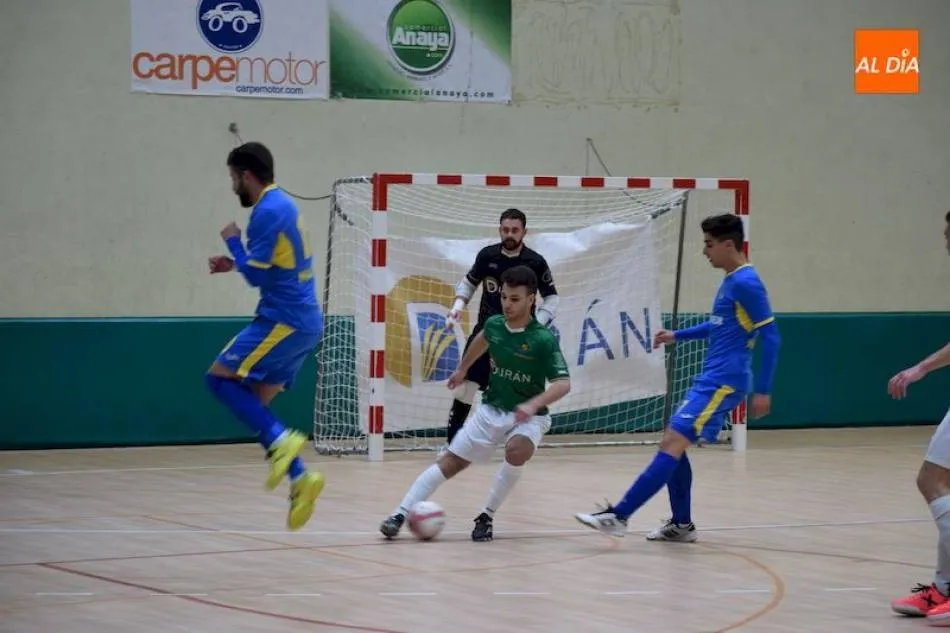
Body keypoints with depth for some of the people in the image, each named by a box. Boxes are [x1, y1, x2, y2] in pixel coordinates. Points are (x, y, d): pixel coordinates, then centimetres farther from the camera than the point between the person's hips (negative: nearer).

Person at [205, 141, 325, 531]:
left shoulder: (268, 211, -14)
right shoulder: (282, 204, 17)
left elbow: (256, 276, -15)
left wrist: (233, 242, 0)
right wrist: (234, 263, 15)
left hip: (284, 320, -10)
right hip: (304, 322, 10)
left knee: (219, 378, -6)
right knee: (254, 404, 9)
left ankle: (280, 441, -15)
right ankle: (299, 477, 0)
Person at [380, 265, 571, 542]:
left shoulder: (543, 339, -19)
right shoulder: (494, 324, -3)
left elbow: (563, 384, -24)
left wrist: (533, 404, -40)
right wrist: (462, 368, 35)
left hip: (527, 417, -4)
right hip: (491, 410, 4)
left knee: (517, 451, -34)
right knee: (450, 461, -4)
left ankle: (486, 516, -16)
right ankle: (400, 514, -5)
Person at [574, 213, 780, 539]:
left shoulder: (746, 283, -15)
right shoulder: (731, 282, 15)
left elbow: (771, 336, -18)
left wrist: (763, 390, -19)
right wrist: (677, 336, 31)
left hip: (723, 382, -10)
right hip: (711, 379, 10)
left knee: (673, 444, -14)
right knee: (671, 444, 11)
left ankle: (618, 515, -19)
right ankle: (681, 524, 17)